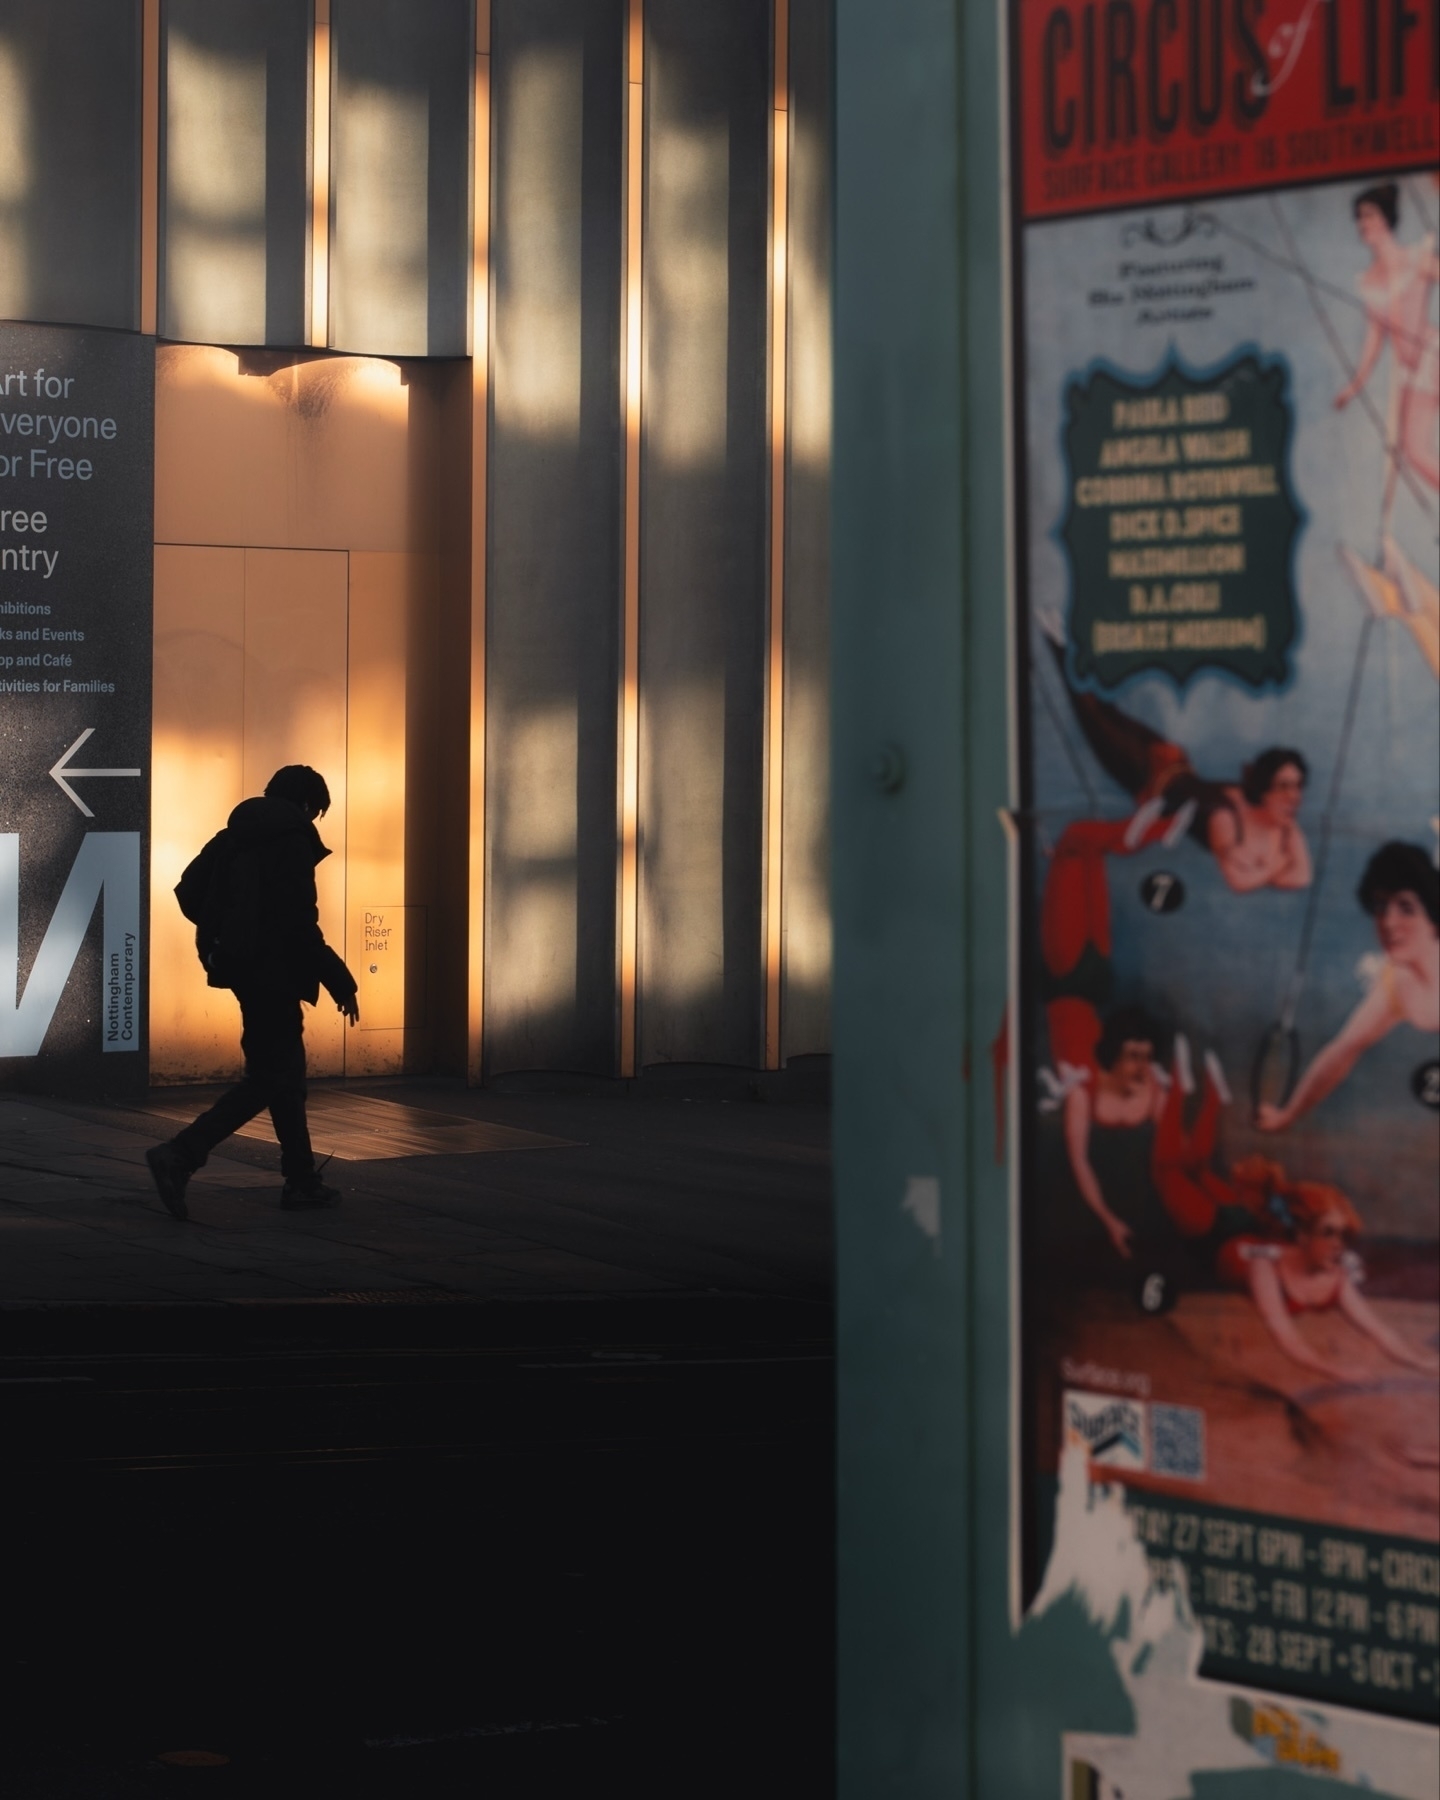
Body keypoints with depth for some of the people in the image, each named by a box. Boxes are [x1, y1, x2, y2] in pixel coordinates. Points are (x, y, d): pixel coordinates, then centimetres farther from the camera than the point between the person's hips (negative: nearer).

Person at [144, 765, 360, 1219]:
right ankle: (180, 1155, -16)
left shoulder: (237, 836, 10)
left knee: (286, 1072, 17)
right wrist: (341, 983, -13)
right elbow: (300, 926, -19)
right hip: (274, 972, -9)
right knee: (269, 1078, -5)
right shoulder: (292, 842, -14)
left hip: (245, 968, 9)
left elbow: (189, 891, 11)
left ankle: (301, 1179, 22)